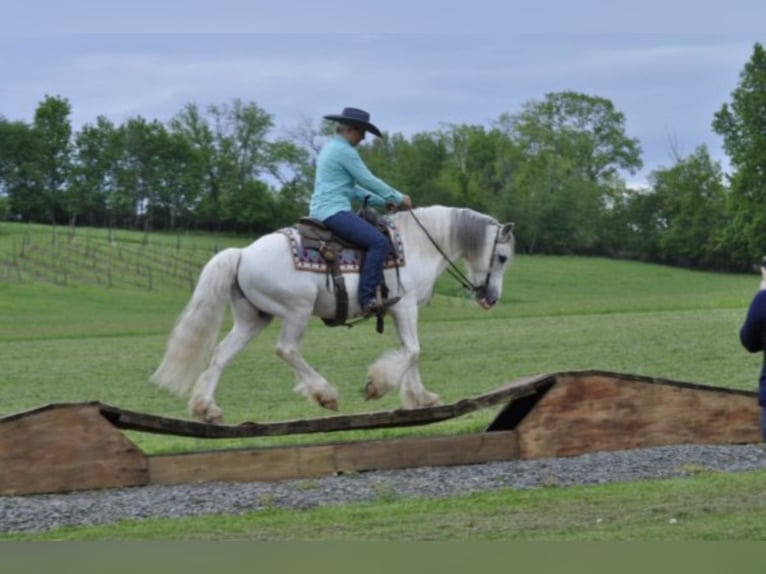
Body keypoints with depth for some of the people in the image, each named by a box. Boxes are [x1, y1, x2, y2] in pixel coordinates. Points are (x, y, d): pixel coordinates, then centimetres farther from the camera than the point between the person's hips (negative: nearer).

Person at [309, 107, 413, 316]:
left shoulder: (330, 148, 21)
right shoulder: (344, 150, -10)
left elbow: (353, 188, 25)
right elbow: (368, 181, -10)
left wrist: (383, 202, 20)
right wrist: (398, 198, 2)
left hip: (321, 210, 11)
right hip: (334, 211, -11)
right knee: (378, 242, -22)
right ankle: (367, 298, -31)